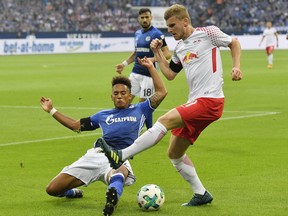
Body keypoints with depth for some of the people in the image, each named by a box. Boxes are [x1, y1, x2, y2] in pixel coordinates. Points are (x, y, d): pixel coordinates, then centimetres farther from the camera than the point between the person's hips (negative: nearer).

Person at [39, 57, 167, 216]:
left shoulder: (139, 110, 21)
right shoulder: (103, 115, 29)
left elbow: (161, 92, 13)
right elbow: (75, 125, 35)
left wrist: (150, 67, 11)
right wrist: (51, 110, 34)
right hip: (94, 155, 4)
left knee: (117, 176, -46)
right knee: (52, 189, -4)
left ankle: (113, 194, -77)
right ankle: (72, 192, 26)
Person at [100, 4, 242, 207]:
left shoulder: (208, 33, -1)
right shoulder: (180, 48, 18)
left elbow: (234, 43, 10)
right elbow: (170, 74, 21)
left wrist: (236, 66, -4)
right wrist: (158, 53, 12)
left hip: (210, 100, -9)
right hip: (196, 102, 9)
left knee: (166, 119, -26)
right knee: (174, 153, 8)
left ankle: (122, 156, -30)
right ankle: (201, 194, 17)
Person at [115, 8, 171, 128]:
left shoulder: (156, 34, -10)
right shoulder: (137, 33, 12)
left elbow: (167, 54, -14)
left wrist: (153, 59, -27)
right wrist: (124, 64, 18)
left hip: (148, 74, -7)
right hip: (135, 73, 7)